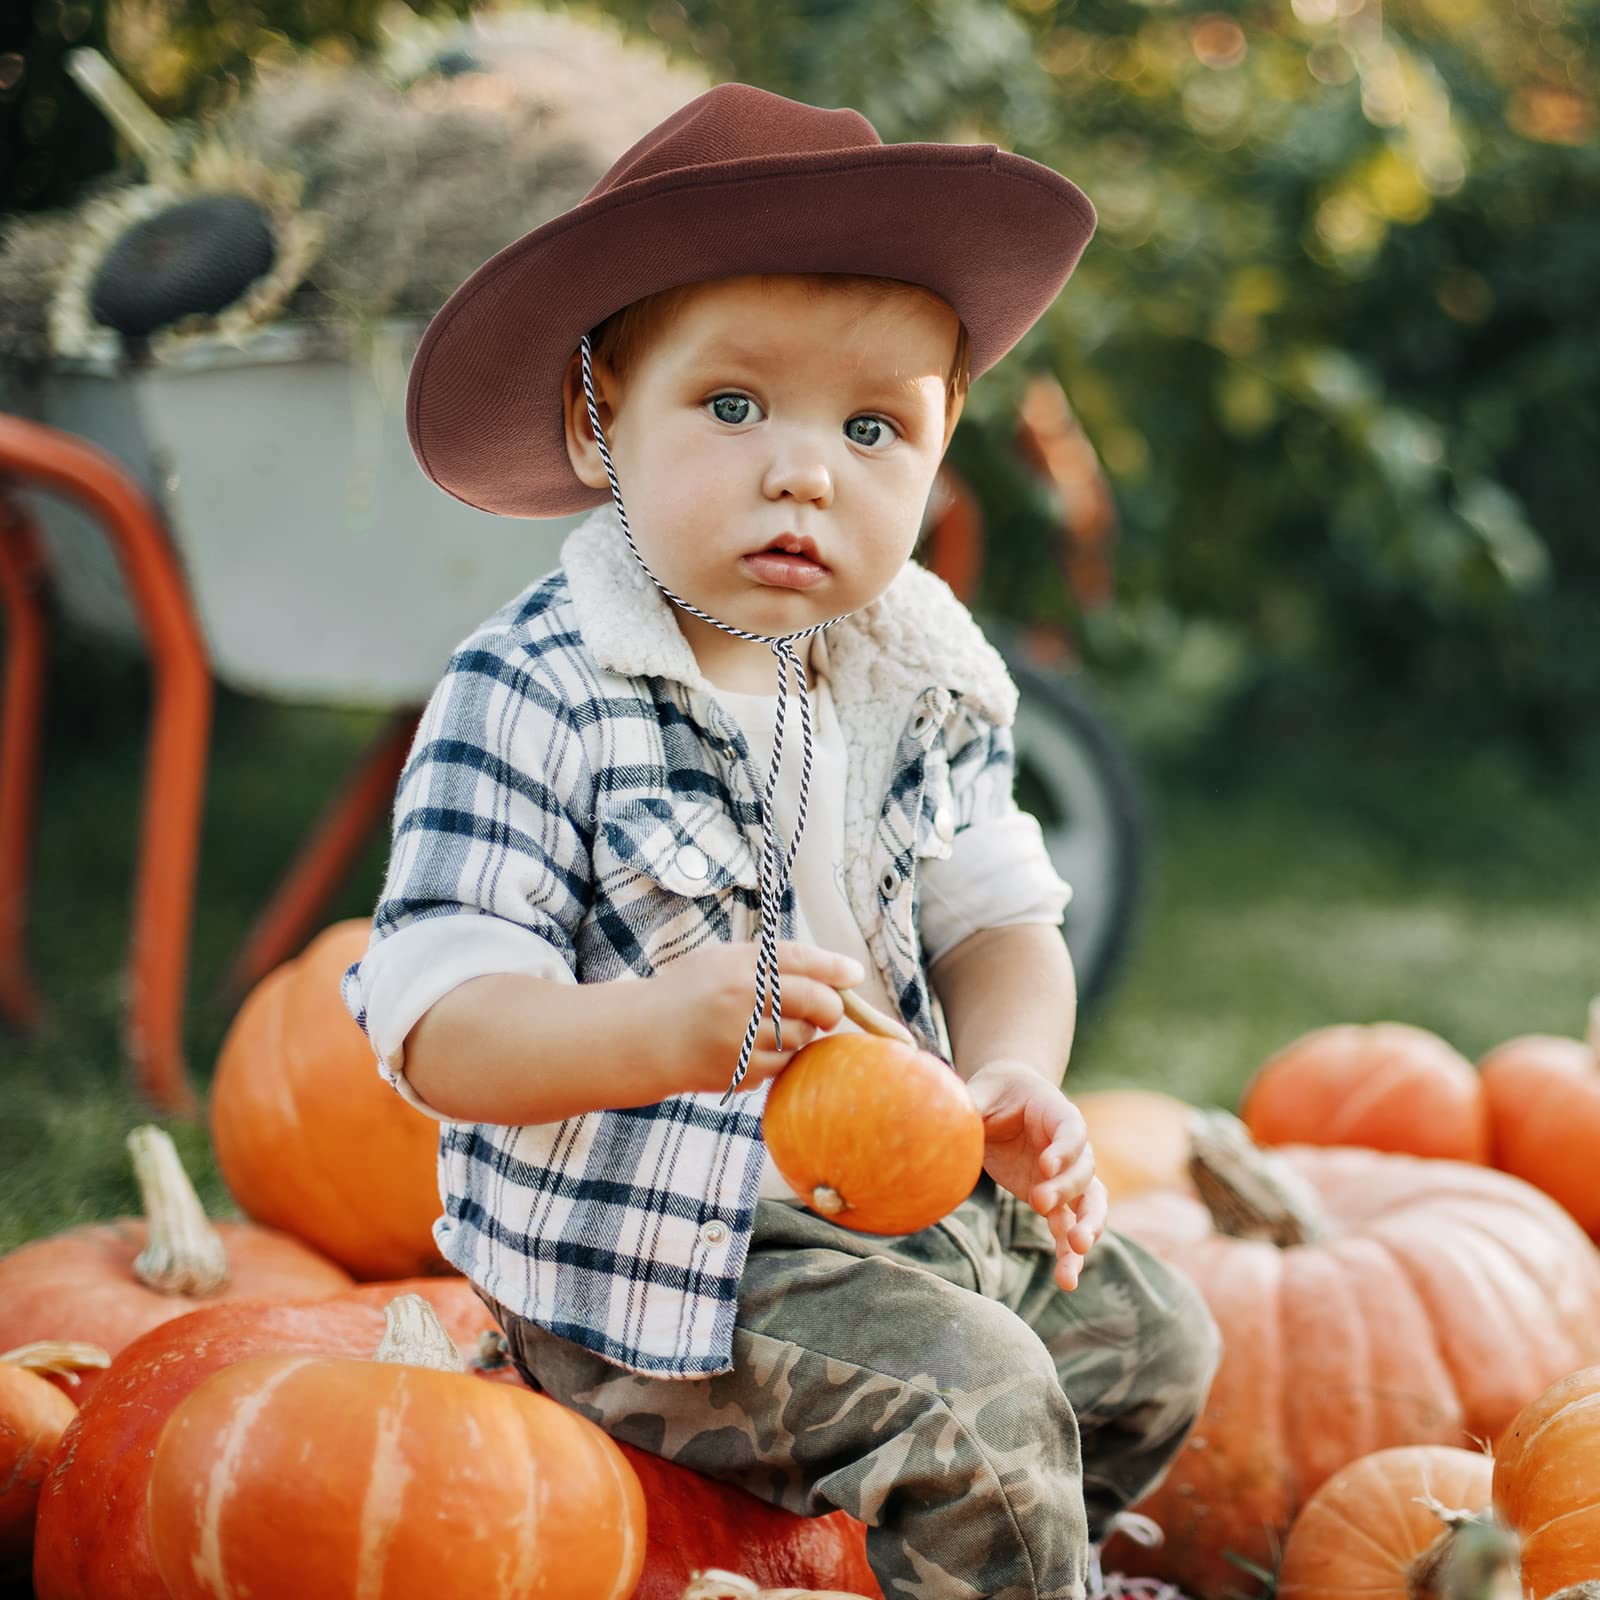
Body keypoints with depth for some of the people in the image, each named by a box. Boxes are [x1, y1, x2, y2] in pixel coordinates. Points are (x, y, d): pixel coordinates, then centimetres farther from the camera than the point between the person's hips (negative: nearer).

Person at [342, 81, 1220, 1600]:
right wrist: (664, 1030, -41)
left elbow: (997, 920, 3)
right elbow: (434, 1028, -23)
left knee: (1149, 1335, 15)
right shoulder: (532, 695, -20)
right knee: (975, 1405, -21)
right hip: (647, 1252, -7)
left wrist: (1012, 1075, -19)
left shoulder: (920, 674, 0)